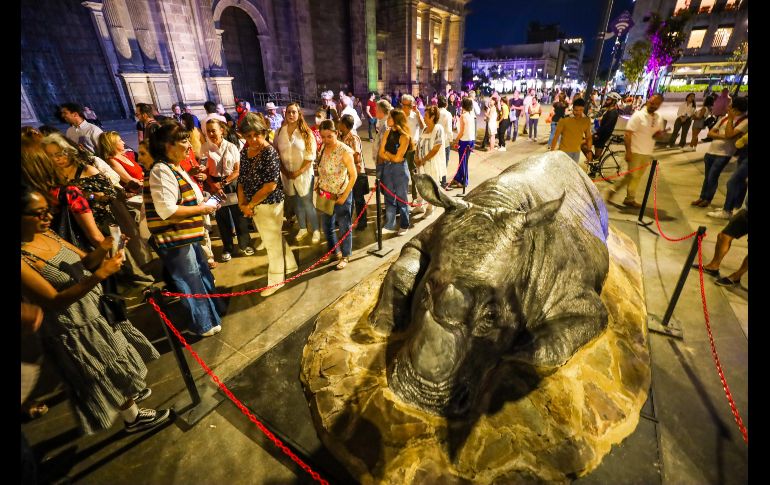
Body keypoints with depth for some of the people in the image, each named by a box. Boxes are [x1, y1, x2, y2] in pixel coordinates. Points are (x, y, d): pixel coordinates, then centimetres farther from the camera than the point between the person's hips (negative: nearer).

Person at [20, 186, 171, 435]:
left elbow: (85, 262, 0)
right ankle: (133, 418, 35)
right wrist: (99, 276, -37)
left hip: (96, 310, 7)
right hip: (72, 331, -7)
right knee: (113, 376, 12)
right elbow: (54, 302, -27)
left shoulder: (47, 234, -5)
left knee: (118, 361, 27)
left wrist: (101, 250, -23)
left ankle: (130, 392, 53)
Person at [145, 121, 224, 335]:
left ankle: (210, 313, 44)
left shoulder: (175, 168, 11)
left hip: (187, 236, 10)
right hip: (175, 241, -10)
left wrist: (203, 204, 6)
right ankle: (204, 325, 24)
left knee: (203, 276, 24)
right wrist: (200, 209, -19)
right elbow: (167, 210, -28)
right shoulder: (161, 171, -21)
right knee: (192, 284, 6)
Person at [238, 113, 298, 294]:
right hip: (254, 205, 7)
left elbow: (271, 185, -22)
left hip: (270, 204, -7)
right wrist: (242, 203, -5)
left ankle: (276, 279, 26)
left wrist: (250, 205, -15)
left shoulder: (270, 152, -17)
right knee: (274, 238, 20)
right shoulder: (245, 151, 3)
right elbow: (242, 178, 8)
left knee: (273, 241, 8)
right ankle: (289, 265, 41)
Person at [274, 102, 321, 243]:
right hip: (287, 175, 3)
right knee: (296, 204, 14)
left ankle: (316, 230, 18)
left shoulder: (306, 133, -6)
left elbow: (310, 156, -9)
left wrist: (298, 172, -15)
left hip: (304, 174, -3)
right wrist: (285, 171, -7)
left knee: (307, 203, 0)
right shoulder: (279, 132, 2)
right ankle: (303, 229, 32)